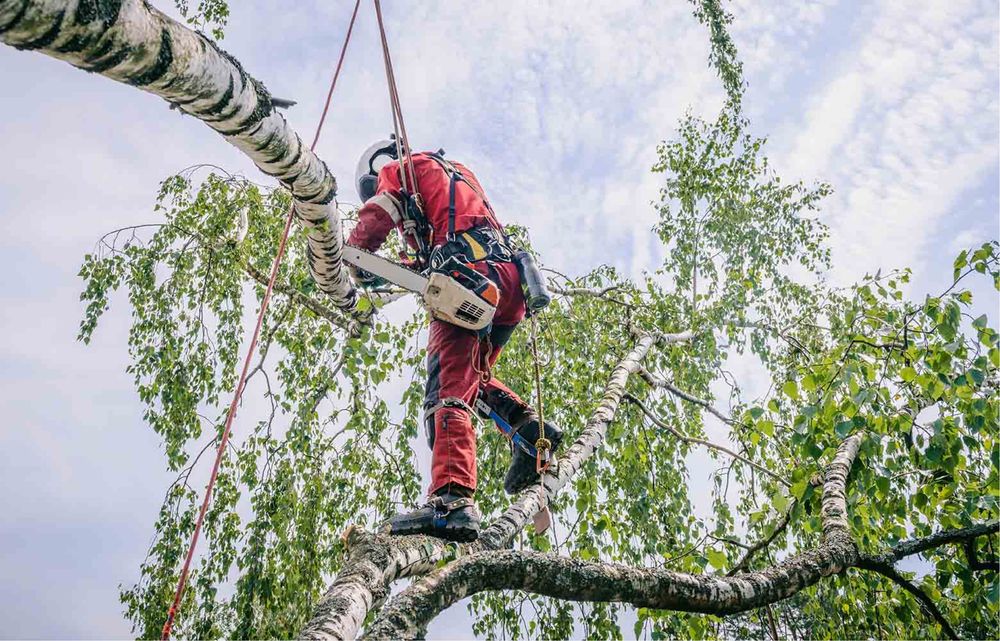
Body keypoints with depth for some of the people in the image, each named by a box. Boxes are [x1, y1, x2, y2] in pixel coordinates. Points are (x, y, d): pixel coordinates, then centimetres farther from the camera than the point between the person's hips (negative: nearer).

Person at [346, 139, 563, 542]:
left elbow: (372, 223, 4)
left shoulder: (403, 168, 17)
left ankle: (452, 500, -35)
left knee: (448, 390, -20)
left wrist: (358, 270, 18)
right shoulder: (459, 175, 39)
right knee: (470, 376, 24)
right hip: (510, 285, 8)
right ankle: (528, 426, 2)